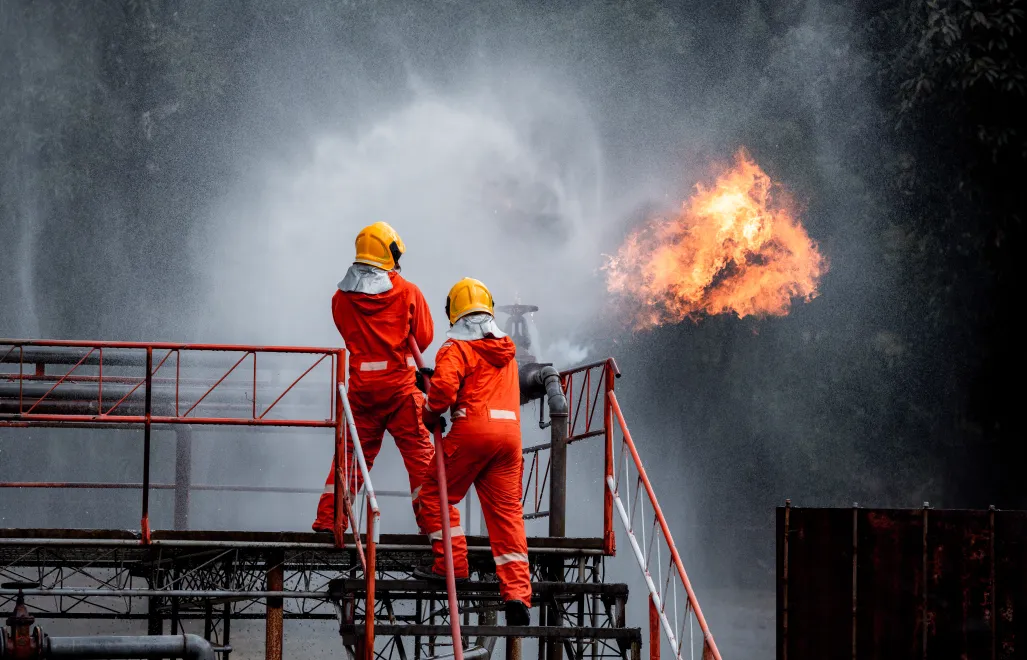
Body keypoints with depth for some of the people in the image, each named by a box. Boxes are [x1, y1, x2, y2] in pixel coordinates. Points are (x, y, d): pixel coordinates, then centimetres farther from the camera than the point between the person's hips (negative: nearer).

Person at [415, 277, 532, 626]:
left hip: (473, 429, -5)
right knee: (507, 510, 4)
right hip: (510, 430, 6)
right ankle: (517, 592, -5)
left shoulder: (456, 348, -1)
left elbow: (444, 387, -16)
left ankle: (451, 562, 6)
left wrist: (431, 415, 4)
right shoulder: (506, 349, 20)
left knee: (435, 492, 14)